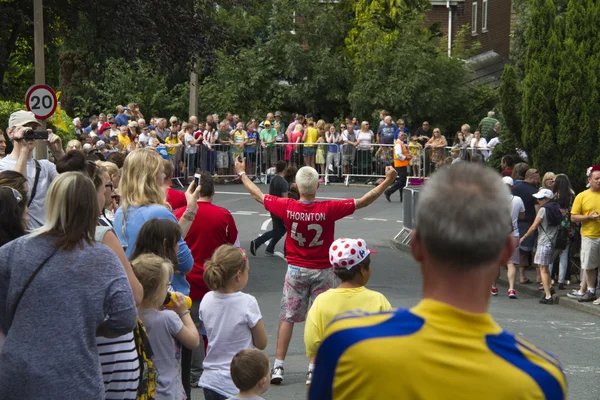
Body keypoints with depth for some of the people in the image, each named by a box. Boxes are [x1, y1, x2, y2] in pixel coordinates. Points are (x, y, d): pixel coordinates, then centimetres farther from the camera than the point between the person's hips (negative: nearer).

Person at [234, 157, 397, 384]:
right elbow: (363, 201, -14)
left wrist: (241, 173, 15)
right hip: (322, 271, -1)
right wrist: (387, 182, -8)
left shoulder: (287, 207, -14)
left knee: (288, 317, 10)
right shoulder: (328, 209, -19)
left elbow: (258, 195, 0)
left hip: (296, 270, 2)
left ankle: (278, 367, 12)